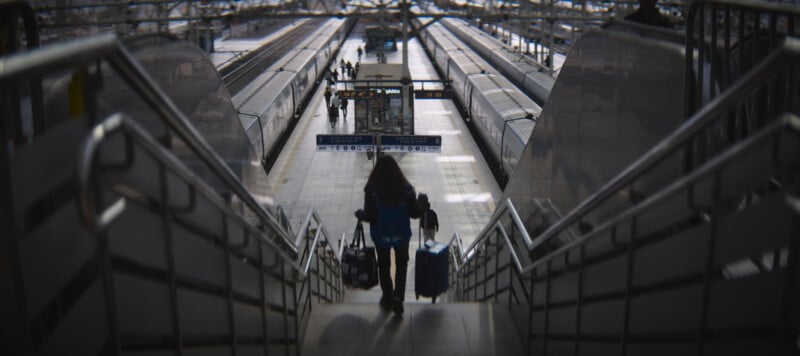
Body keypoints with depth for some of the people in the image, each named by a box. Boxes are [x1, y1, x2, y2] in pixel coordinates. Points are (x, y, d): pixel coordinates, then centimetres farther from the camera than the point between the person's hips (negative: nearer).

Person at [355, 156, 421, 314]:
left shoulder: (372, 189, -19)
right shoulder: (406, 188, -15)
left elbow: (370, 216, -18)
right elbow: (415, 213, -9)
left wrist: (360, 214, 3)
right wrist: (420, 202, 11)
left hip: (381, 235, -1)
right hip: (402, 234, 1)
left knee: (384, 265, 21)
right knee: (401, 265, 21)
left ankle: (387, 299, 32)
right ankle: (398, 296, 6)